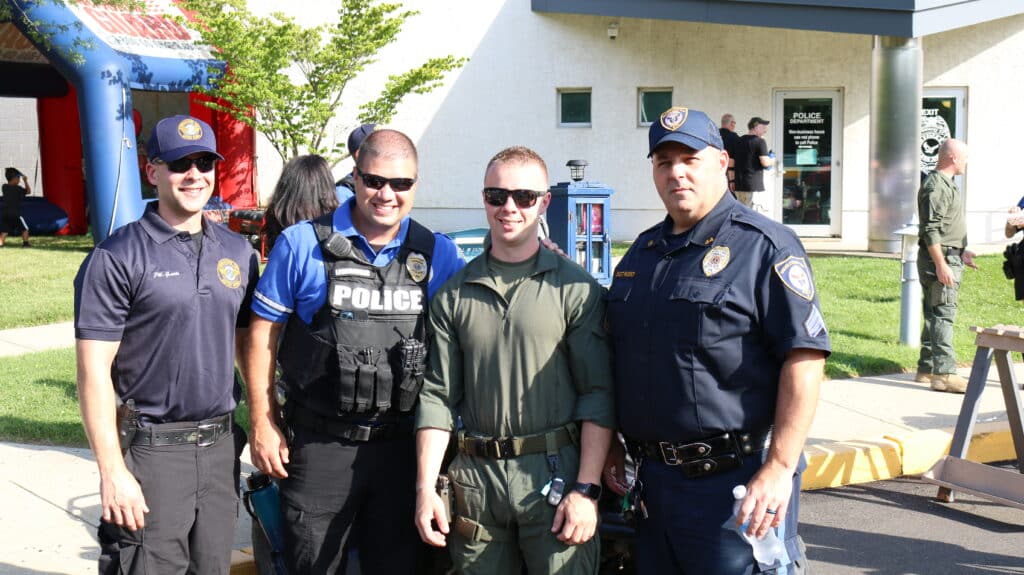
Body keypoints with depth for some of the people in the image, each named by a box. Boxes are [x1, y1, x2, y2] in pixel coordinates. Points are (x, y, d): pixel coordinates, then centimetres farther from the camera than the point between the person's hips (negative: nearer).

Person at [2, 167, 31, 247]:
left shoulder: (4, 187, 6)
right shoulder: (18, 188, -9)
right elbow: (28, 191, 2)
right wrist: (25, 181, 10)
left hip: (5, 214, 5)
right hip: (15, 214, -5)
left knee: (5, 230, 6)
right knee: (24, 228, 10)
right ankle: (25, 242, 10)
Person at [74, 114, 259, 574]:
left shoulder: (238, 253, 9)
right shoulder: (117, 258, -8)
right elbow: (94, 371, -11)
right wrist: (112, 472, -15)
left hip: (221, 445, 5)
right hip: (150, 449, -5)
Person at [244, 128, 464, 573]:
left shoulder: (437, 254, 1)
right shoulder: (302, 245, -4)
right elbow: (263, 334, 0)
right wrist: (262, 423, -3)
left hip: (403, 447, 2)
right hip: (319, 447, -2)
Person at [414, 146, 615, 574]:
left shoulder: (575, 289, -2)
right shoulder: (453, 295, 8)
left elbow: (598, 394, -5)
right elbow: (437, 396, 8)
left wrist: (587, 489, -11)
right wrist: (425, 488, 1)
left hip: (555, 474, -3)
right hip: (476, 477, 3)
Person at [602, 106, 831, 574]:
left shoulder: (763, 246, -9)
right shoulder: (642, 251, 14)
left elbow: (804, 359, -16)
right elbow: (615, 358, 21)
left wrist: (779, 469, -20)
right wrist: (610, 445, 16)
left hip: (735, 481, -7)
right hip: (653, 479, 7)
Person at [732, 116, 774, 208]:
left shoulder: (738, 141, 13)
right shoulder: (760, 141, -8)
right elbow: (765, 162, -18)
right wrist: (772, 161, 3)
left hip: (739, 184, 7)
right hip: (754, 185, -7)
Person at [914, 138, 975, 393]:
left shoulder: (947, 184, 19)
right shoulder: (935, 186, -14)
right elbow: (931, 229, -20)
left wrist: (961, 253, 28)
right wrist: (941, 265, -24)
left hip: (949, 257, 11)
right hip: (940, 259, -11)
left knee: (935, 315, 13)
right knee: (943, 315, -12)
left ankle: (927, 368, 19)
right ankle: (944, 373, -13)